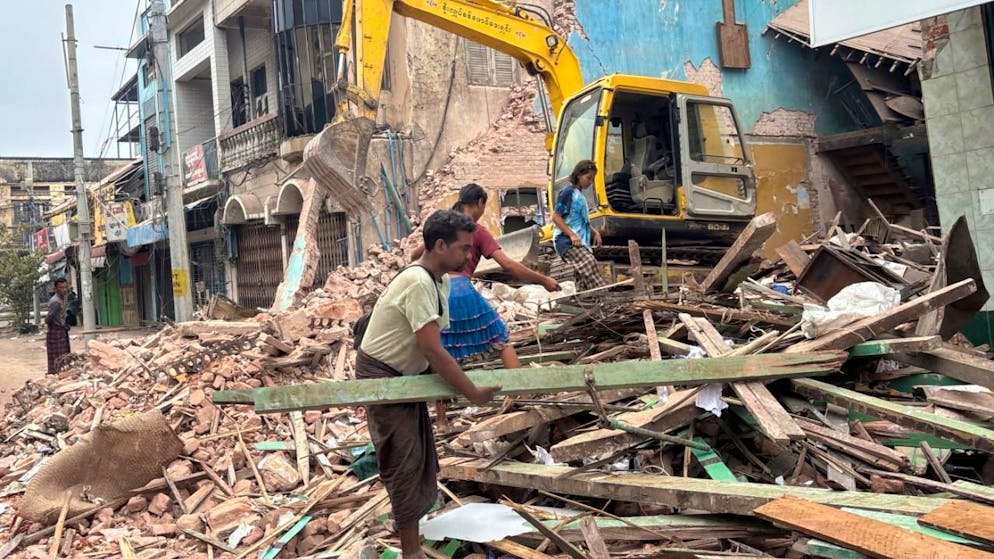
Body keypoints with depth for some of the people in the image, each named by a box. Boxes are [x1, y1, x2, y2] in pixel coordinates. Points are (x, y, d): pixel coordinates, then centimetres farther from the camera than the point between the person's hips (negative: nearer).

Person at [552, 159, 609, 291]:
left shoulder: (580, 195, 21)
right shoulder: (568, 192, -4)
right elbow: (556, 217, -11)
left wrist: (594, 232, 11)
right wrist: (572, 235, -20)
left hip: (581, 243, 9)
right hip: (567, 241, -9)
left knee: (583, 283, 3)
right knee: (589, 263, -30)